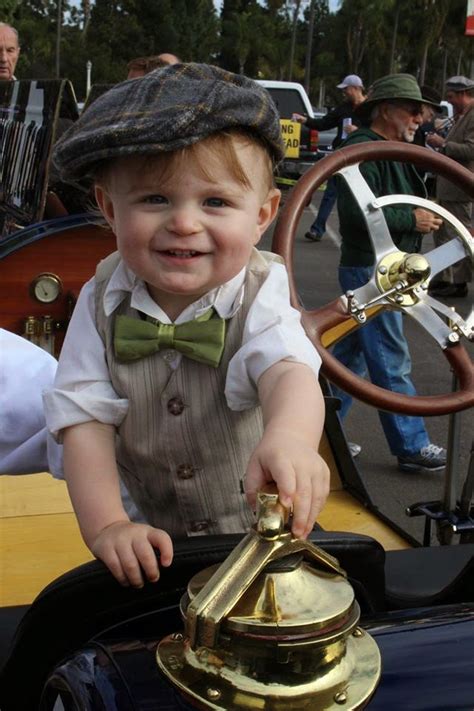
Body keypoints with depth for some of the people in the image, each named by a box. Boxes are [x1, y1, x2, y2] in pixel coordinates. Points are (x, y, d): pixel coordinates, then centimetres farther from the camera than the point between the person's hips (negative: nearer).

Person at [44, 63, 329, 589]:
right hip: (148, 532, 3)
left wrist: (290, 439, -59)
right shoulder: (102, 303, -10)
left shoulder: (258, 295, -16)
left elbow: (289, 372, -36)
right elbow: (85, 418, -11)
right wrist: (104, 525, -24)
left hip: (260, 526, -2)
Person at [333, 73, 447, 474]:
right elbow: (357, 213, -28)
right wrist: (412, 219, -19)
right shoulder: (362, 150, -16)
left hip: (384, 268, 11)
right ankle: (412, 447, 9)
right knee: (391, 361, -1)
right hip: (371, 270, -11)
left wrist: (425, 217, 6)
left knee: (351, 353, 15)